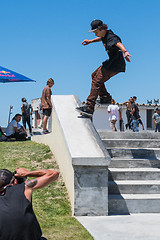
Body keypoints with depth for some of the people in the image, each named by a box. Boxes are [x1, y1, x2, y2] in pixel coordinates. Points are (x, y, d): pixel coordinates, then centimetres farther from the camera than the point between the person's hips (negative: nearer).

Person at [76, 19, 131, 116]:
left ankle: (89, 107, -17)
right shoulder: (105, 35, 7)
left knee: (97, 81, -15)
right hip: (111, 62, 11)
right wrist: (91, 41, 26)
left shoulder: (111, 37, -23)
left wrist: (125, 52, -64)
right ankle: (105, 97, 24)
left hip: (115, 65, -11)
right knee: (95, 75, 22)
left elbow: (118, 43, -45)